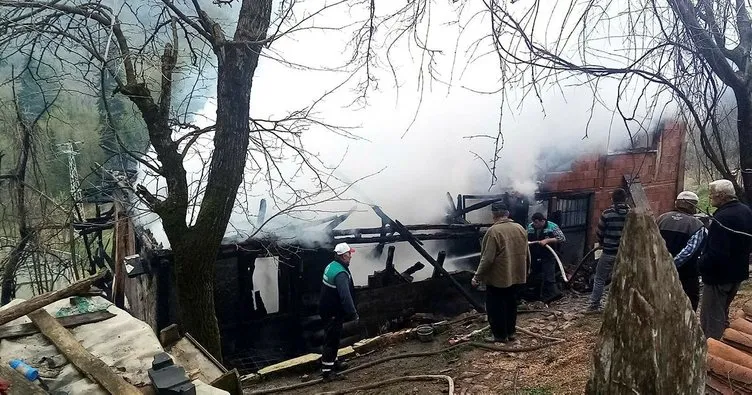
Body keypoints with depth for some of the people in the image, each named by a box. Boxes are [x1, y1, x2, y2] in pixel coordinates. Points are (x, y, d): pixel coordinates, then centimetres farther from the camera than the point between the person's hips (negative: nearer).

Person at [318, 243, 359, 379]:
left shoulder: (331, 266, 7)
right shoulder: (340, 273, -26)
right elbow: (345, 296, -31)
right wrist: (353, 314, -25)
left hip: (327, 310, 10)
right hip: (333, 313, -10)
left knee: (333, 338, 23)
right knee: (331, 340, -1)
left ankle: (332, 362, 38)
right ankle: (327, 370, 6)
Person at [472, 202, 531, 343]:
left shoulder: (494, 231, -18)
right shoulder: (520, 228, 3)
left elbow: (487, 259, -21)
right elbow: (527, 254, 11)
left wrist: (477, 277, -14)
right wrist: (526, 271, 25)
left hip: (497, 277, -7)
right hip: (515, 275, 7)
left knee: (495, 307, 5)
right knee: (511, 304, 17)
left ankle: (500, 335, 12)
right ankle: (510, 332, 27)